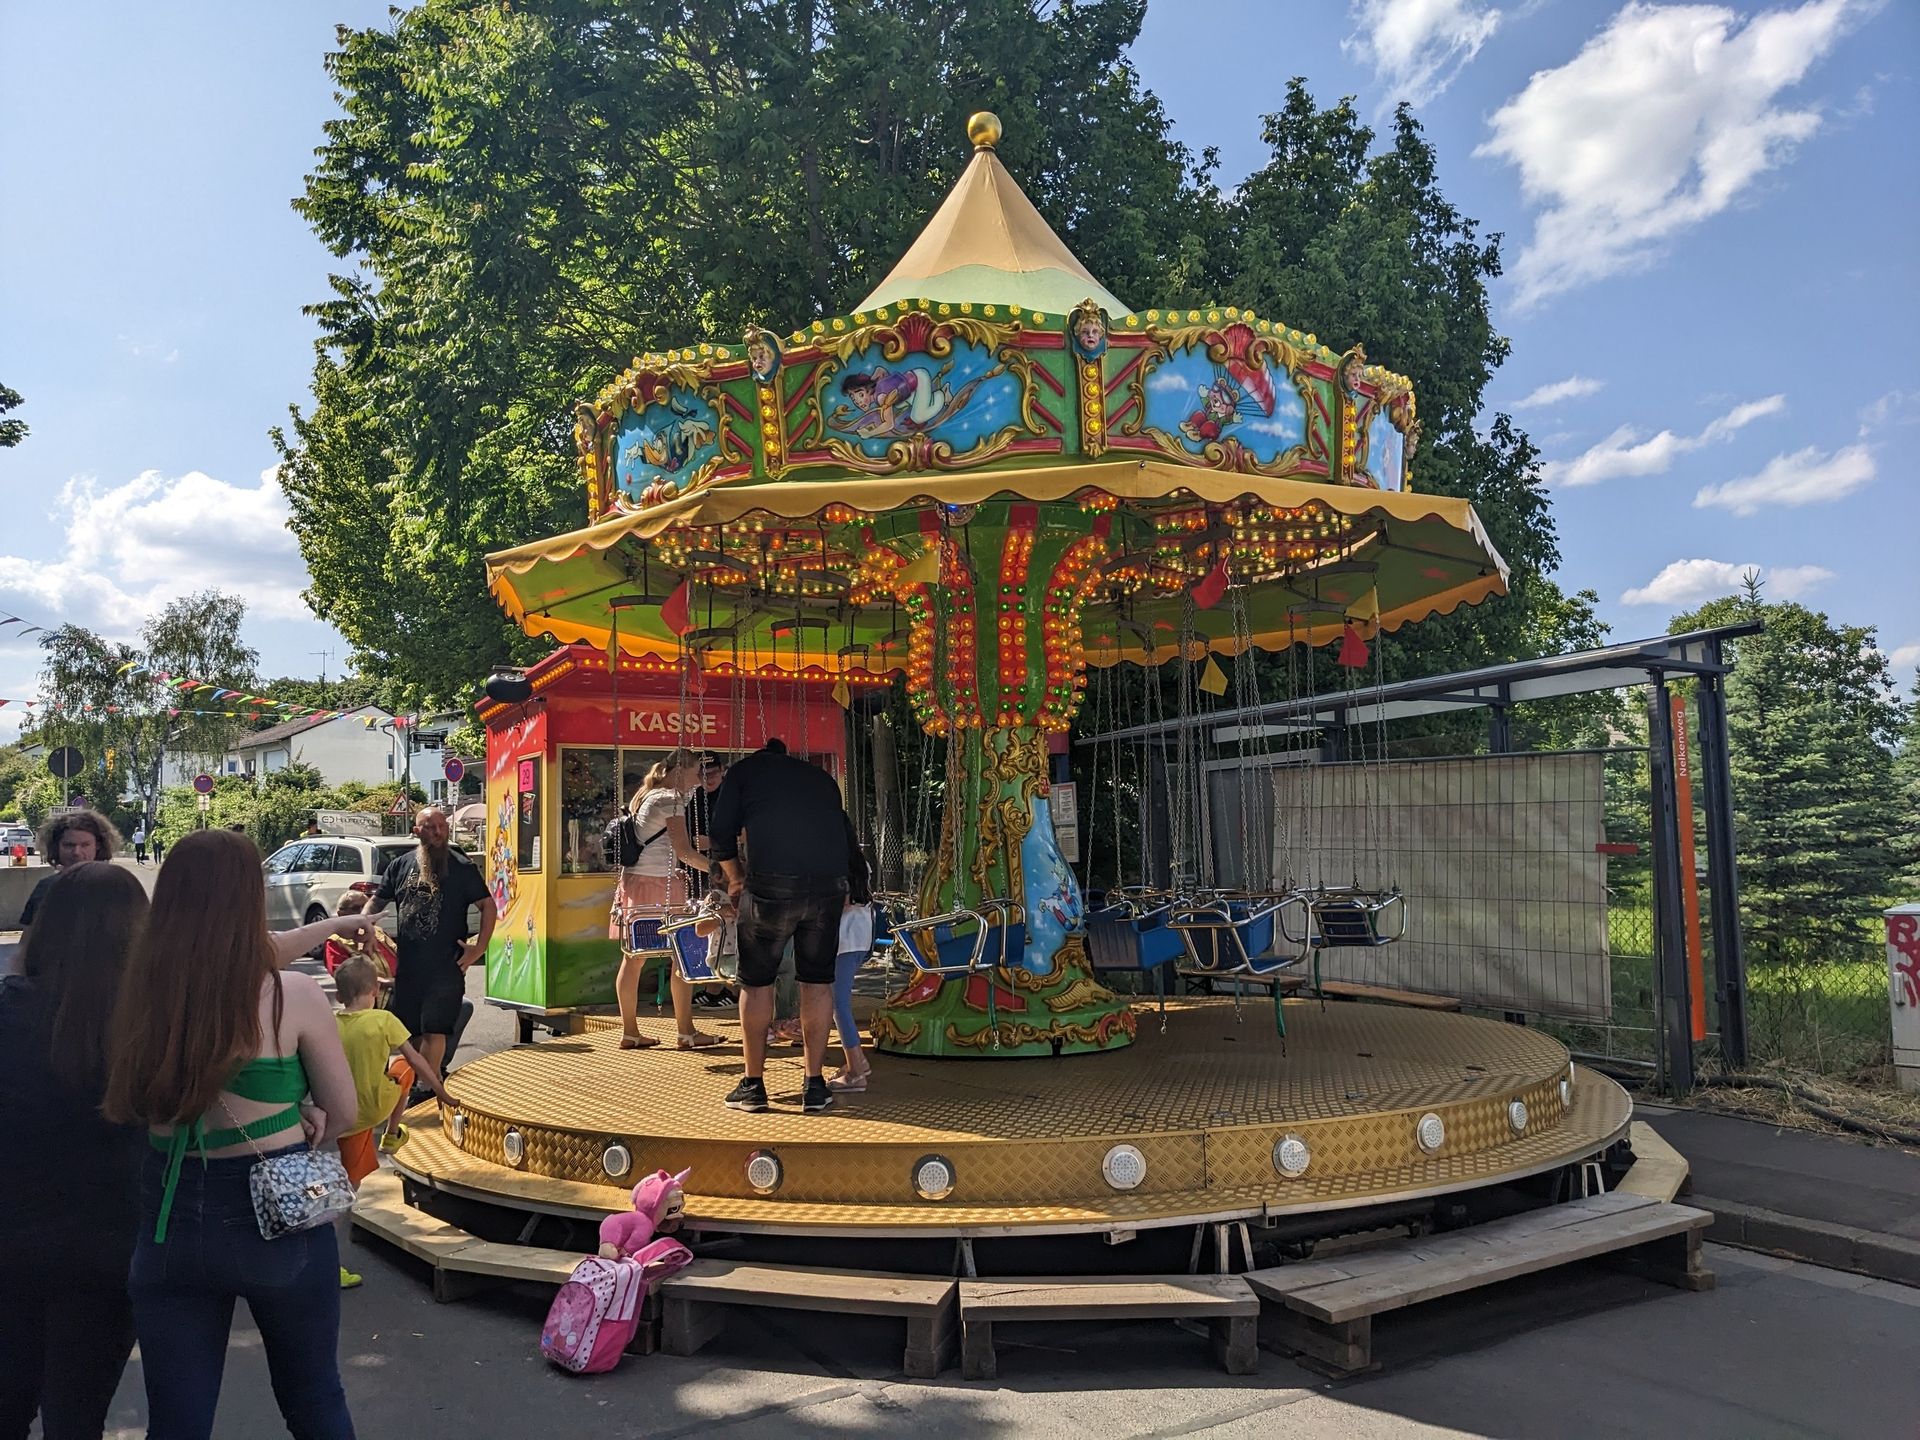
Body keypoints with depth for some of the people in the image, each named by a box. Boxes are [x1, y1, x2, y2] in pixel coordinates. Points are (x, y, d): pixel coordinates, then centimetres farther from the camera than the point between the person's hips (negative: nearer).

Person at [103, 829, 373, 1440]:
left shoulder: (143, 988, -8)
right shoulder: (292, 995, -19)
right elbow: (342, 1112, -6)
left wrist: (331, 925, 26)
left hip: (170, 1216, 3)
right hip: (277, 1214, -3)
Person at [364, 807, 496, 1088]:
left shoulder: (461, 867, -1)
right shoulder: (402, 865, 9)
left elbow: (488, 905, -1)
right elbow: (377, 902, 18)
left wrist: (479, 948, -8)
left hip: (446, 967, -4)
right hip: (407, 965, 4)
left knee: (434, 1032, -7)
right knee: (410, 1031, 11)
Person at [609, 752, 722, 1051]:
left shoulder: (641, 797, 18)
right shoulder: (670, 799, -9)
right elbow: (684, 851, -15)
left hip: (632, 881, 9)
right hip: (659, 883, -9)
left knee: (633, 958, 8)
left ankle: (629, 1032, 11)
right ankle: (686, 1032, 0)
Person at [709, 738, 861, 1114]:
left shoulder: (745, 770, 18)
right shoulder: (821, 777, 27)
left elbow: (722, 836, 14)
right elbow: (849, 841, 26)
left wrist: (736, 879, 30)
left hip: (771, 885, -3)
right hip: (829, 886, 3)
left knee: (756, 981, 11)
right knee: (818, 980, 12)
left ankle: (753, 1084, 17)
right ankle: (815, 1086, 16)